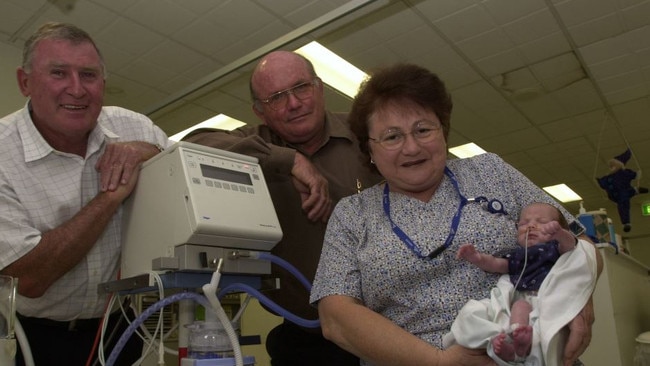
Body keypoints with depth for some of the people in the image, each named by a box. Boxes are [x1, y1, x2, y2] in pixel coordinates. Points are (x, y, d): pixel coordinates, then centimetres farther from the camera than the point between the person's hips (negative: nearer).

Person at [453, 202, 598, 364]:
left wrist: (558, 233, -26)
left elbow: (570, 244, 1)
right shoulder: (518, 255, 35)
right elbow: (495, 264, 25)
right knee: (520, 307, -32)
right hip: (523, 300, 3)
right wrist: (477, 258, 2)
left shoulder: (555, 248, 23)